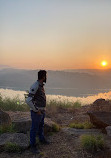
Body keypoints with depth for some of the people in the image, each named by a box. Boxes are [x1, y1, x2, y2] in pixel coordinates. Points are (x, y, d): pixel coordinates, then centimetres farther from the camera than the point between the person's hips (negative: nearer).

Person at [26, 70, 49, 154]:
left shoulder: (41, 85, 6)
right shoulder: (35, 86, -24)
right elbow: (28, 100, -29)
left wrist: (44, 109, 16)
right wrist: (36, 110, -22)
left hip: (42, 111, 9)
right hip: (36, 112, -9)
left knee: (41, 126, 26)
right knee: (34, 129, 5)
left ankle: (42, 139, 46)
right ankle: (33, 146, 20)